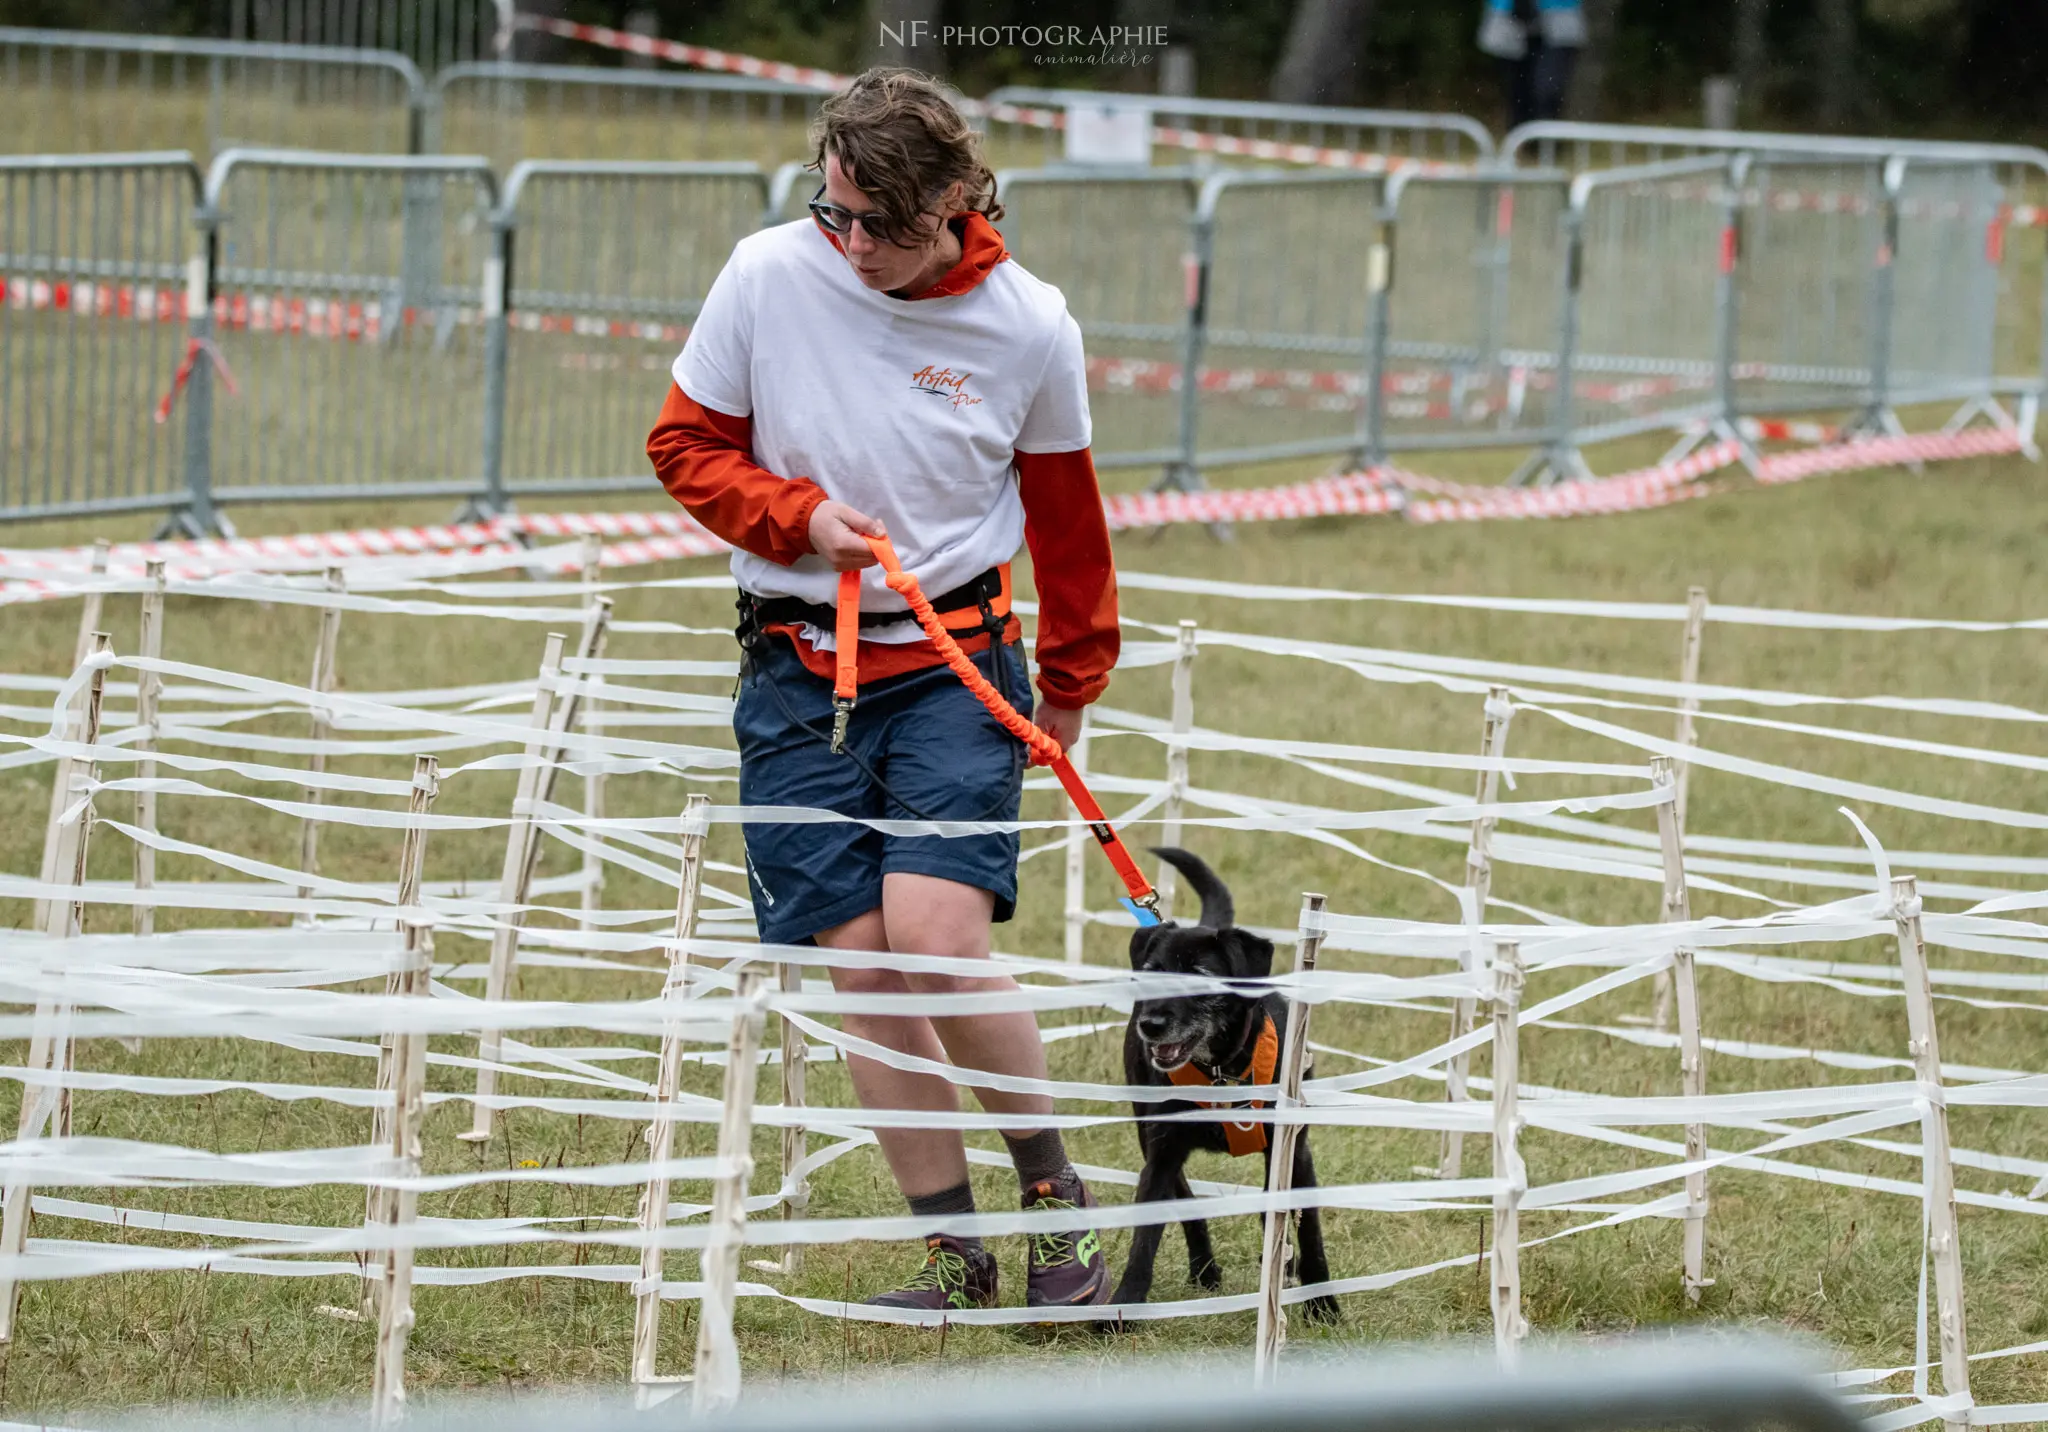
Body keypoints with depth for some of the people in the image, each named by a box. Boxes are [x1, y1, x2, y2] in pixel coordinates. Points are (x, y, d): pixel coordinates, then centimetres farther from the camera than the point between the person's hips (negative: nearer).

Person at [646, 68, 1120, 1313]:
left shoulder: (1028, 325, -6)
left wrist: (1073, 680, 19)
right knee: (860, 970, -3)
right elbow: (687, 447, 6)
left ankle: (1056, 1192, 5)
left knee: (939, 942, -17)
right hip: (796, 664, 2)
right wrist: (798, 515, -12)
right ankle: (957, 1256, 7)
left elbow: (1064, 510, 10)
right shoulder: (769, 277, -6)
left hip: (956, 661, -2)